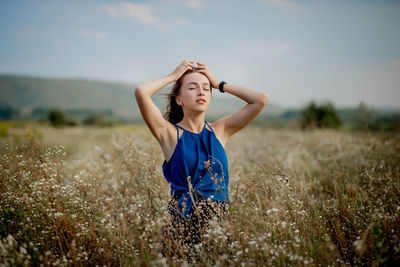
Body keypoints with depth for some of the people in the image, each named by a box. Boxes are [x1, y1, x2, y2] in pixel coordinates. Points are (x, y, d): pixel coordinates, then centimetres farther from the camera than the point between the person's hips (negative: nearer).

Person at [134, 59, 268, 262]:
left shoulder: (220, 131, 10)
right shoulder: (170, 133, -1)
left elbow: (261, 99, 6)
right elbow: (141, 93, -15)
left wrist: (219, 84, 9)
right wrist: (173, 76, 1)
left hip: (220, 215, 3)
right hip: (183, 217, -3)